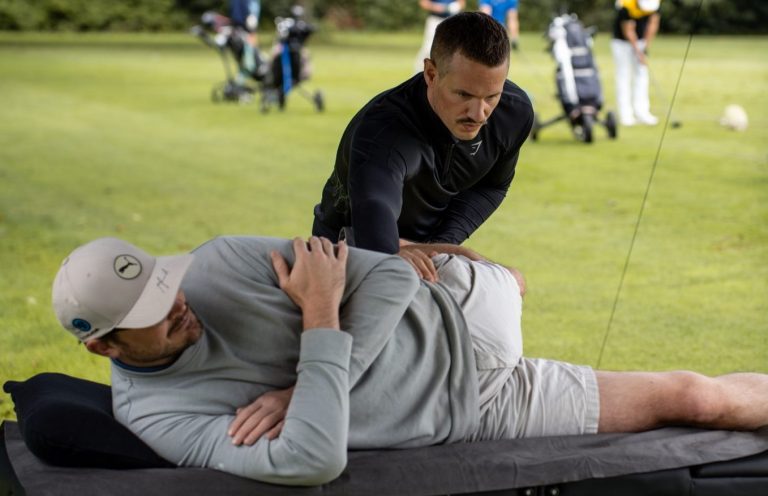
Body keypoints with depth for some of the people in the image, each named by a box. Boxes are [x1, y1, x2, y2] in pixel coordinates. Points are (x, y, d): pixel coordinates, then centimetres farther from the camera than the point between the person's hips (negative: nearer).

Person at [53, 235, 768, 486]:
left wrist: (308, 388, -25)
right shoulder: (154, 416, -21)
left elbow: (390, 276, -15)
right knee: (684, 397, 2)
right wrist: (321, 319, -30)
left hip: (452, 316, 3)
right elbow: (314, 461, -35)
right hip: (468, 413, -3)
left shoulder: (217, 267, -16)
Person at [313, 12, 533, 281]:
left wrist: (442, 243, -18)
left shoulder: (516, 111, -20)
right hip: (352, 245, -4)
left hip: (429, 242, 5)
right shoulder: (382, 131, -40)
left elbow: (491, 186, -3)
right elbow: (374, 208, -58)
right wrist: (391, 257, -80)